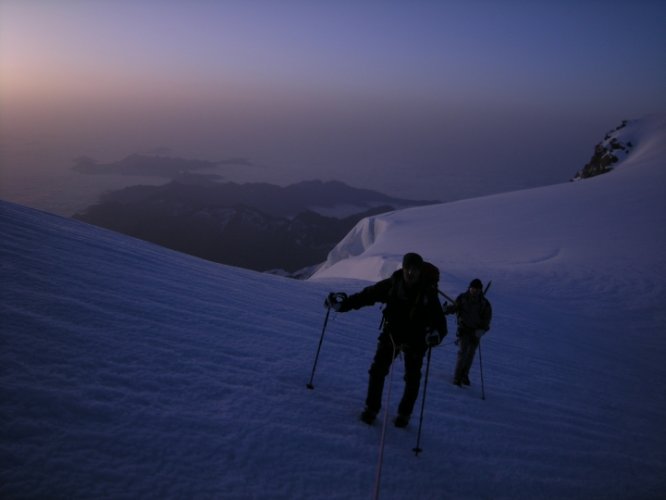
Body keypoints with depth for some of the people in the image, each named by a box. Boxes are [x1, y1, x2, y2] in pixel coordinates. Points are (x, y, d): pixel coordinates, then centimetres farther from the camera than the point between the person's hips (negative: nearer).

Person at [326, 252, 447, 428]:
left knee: (412, 378, 9)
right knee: (377, 370, -2)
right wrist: (343, 302, -19)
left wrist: (436, 333, -45)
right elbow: (367, 295, -11)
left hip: (415, 339, -1)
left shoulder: (428, 292, -22)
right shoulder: (392, 285, -18)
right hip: (391, 333, 1)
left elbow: (439, 318, -23)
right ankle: (371, 408, 17)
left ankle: (404, 414, 29)